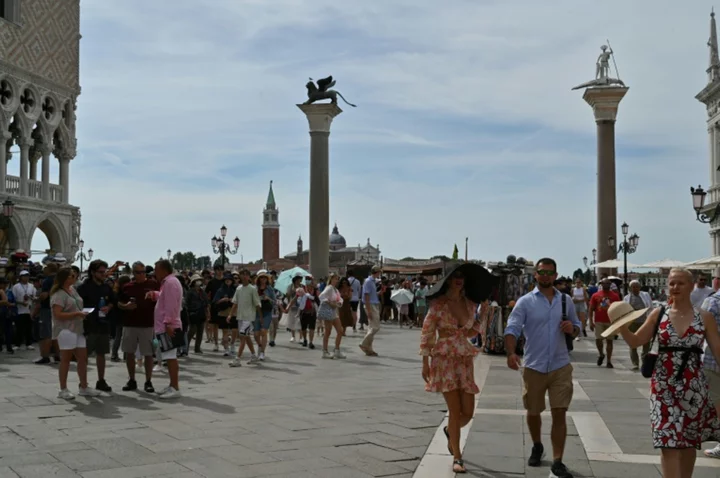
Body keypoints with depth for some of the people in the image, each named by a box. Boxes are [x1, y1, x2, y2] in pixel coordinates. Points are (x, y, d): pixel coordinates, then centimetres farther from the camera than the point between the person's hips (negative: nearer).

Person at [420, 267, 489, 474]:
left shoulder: (469, 304, 7)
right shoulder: (438, 303, -7)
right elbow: (426, 333, -5)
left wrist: (484, 311, 8)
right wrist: (425, 363, -8)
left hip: (465, 359, 5)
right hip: (444, 359, -4)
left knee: (468, 412, 3)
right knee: (455, 409, -6)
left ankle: (450, 431, 37)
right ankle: (457, 457, 9)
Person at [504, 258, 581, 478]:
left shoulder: (566, 300, 6)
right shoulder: (525, 302, -4)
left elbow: (577, 326, 16)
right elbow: (512, 329, -13)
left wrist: (572, 329, -9)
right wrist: (511, 353, -31)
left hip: (560, 366, 1)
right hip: (534, 367, -1)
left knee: (560, 413, -5)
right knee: (533, 412, 15)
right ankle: (537, 447, 42)